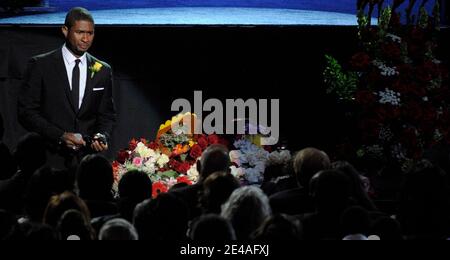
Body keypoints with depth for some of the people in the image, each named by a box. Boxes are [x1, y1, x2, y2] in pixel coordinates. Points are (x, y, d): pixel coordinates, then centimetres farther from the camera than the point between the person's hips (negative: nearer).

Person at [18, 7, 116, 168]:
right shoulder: (40, 65, 1)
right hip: (51, 155, -3)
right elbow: (26, 112, -3)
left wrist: (102, 136, -5)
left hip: (88, 154, 3)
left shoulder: (103, 71, 12)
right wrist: (61, 136, -14)